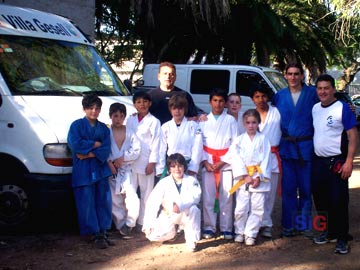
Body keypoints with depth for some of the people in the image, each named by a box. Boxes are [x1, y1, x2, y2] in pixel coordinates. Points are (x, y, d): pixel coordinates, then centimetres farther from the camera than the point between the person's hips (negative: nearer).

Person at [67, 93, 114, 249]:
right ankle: (96, 235, 2)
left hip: (100, 170, 4)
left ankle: (103, 233, 13)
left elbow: (106, 150, 0)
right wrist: (95, 144, -6)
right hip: (83, 171, -4)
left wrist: (88, 154, -13)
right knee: (87, 204, -5)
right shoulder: (77, 125, 2)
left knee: (103, 201, 4)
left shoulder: (103, 128, 13)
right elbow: (75, 144, -13)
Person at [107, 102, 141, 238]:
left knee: (132, 196, -15)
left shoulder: (130, 133, 4)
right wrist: (109, 162, -15)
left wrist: (123, 158, -12)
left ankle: (129, 224, -1)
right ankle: (121, 225, 14)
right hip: (111, 171, 0)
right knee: (114, 201, 3)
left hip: (126, 170, 0)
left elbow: (136, 150, -1)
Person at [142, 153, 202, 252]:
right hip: (168, 215, 1)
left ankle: (191, 240, -16)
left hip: (185, 214, -1)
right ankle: (172, 231, 15)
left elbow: (195, 197, -24)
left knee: (194, 209, -35)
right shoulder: (164, 183, -3)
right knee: (154, 235, -22)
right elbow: (152, 202, -7)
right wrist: (148, 224, -13)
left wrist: (180, 205, -43)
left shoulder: (192, 181, -4)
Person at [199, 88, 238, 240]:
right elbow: (199, 143, 4)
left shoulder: (230, 120, 5)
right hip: (208, 163, 1)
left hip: (225, 163, -1)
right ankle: (209, 228, 8)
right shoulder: (204, 120, 8)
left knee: (226, 197, -1)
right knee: (208, 197, 0)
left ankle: (226, 229, 7)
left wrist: (222, 162, -8)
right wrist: (205, 162, -8)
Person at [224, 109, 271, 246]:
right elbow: (236, 159, -3)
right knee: (241, 207, -1)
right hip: (243, 178, 0)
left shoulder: (263, 139, 2)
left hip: (259, 179, 0)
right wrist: (245, 176, -11)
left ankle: (250, 233, 11)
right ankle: (239, 232, 16)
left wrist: (259, 177, -10)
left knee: (257, 207, 0)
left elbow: (265, 160, -2)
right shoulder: (239, 140, 3)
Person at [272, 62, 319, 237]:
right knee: (288, 189, 5)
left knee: (306, 188, 5)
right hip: (286, 148, 2)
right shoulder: (279, 96, 7)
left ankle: (305, 224, 18)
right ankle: (289, 225, 14)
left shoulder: (312, 93, -1)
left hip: (306, 147, -2)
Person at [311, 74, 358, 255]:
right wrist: (310, 156, 11)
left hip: (337, 162, -6)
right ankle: (329, 232, 28)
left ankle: (342, 238, 5)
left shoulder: (343, 108, -10)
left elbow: (353, 136, -11)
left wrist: (348, 161, -18)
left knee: (339, 201, -5)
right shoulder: (315, 108, 9)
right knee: (320, 199, 13)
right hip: (318, 161, 6)